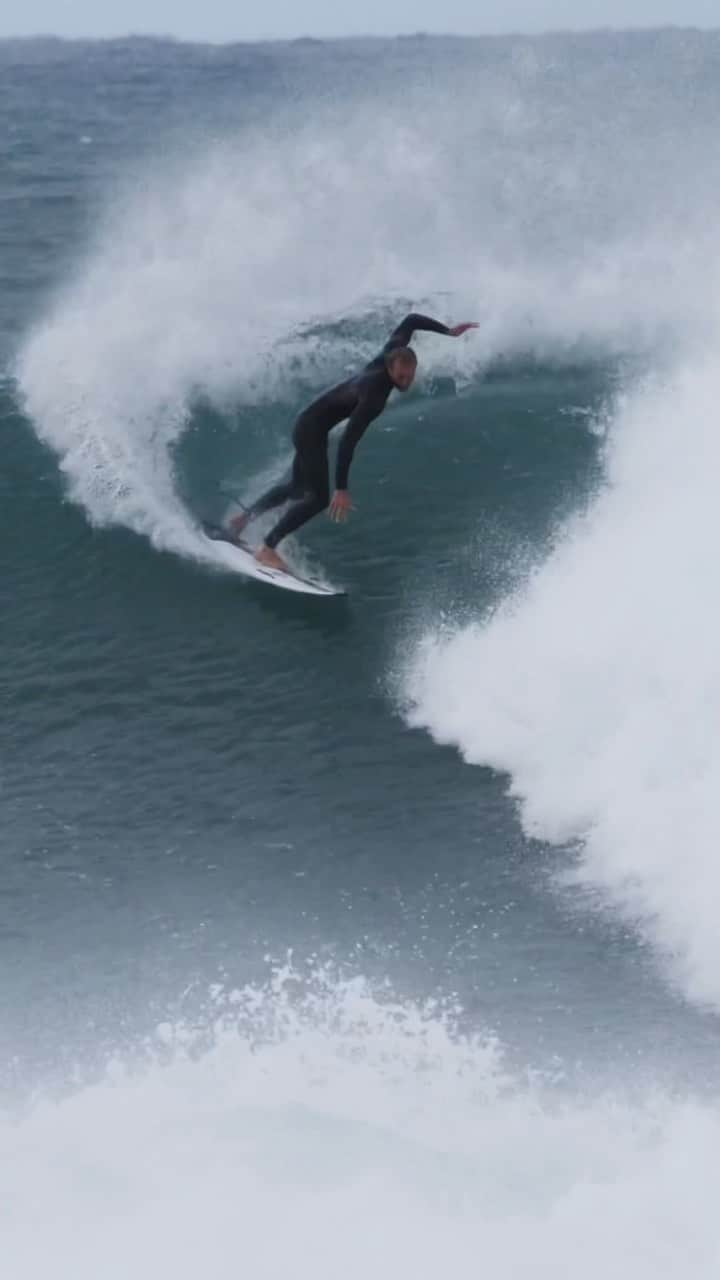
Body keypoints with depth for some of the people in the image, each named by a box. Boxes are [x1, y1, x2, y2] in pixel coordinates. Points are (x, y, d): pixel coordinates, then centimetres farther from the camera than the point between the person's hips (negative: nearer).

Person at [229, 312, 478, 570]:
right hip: (312, 428, -9)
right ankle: (267, 549, -8)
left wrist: (448, 331, 3)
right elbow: (348, 440, -39)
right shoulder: (373, 394, -35)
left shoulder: (391, 355, -13)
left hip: (312, 423, 9)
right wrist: (341, 489, -41)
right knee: (319, 497, -14)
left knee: (297, 488, 25)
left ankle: (244, 518, 41)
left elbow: (410, 320, 4)